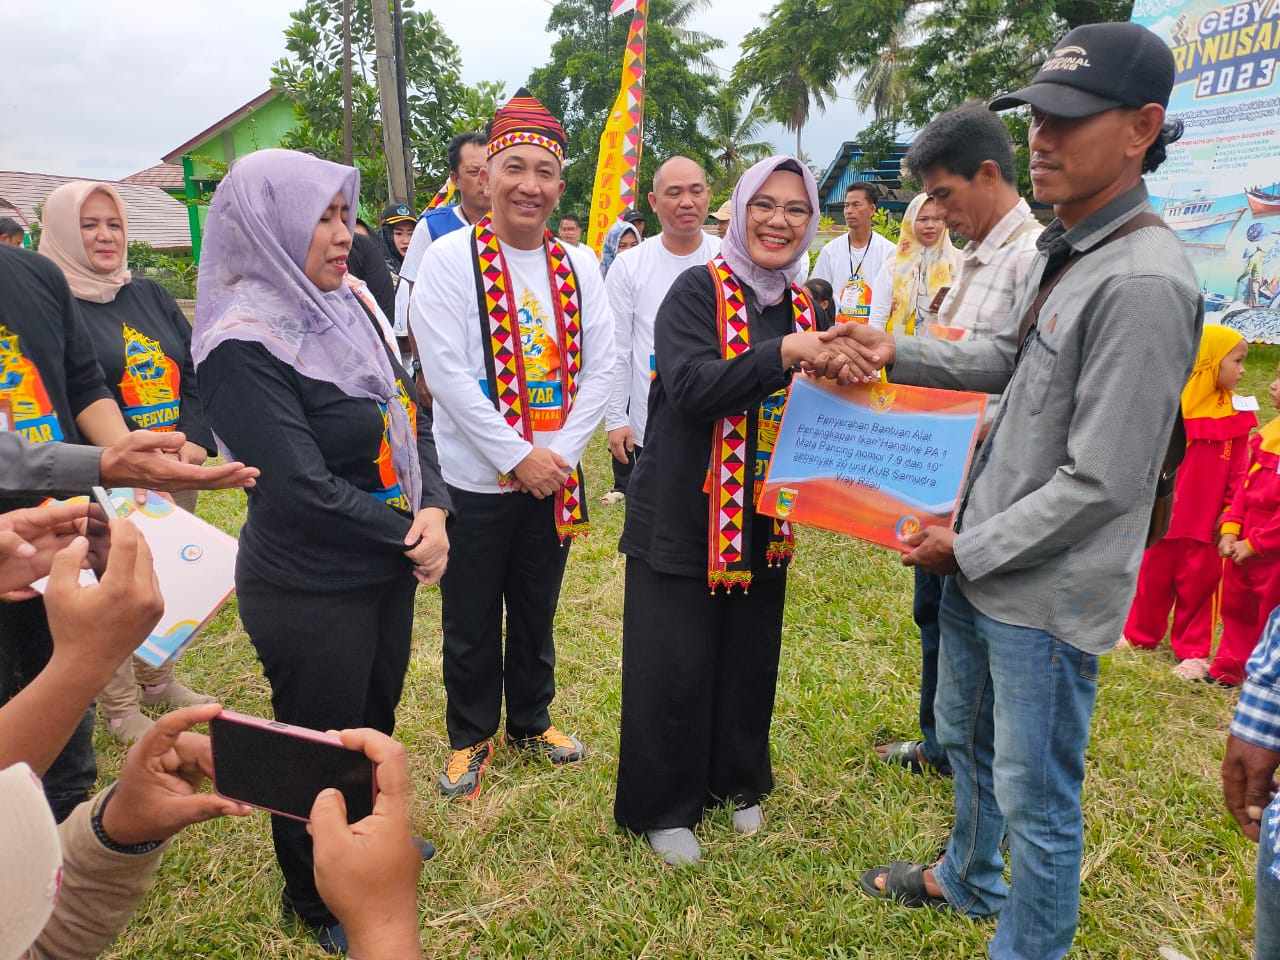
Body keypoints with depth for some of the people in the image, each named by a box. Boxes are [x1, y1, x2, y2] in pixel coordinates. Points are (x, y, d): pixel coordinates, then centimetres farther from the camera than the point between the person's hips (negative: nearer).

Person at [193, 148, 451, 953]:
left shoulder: (348, 306, 2)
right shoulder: (242, 347, -21)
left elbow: (412, 414, 2)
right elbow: (306, 490, -24)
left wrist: (433, 509, -14)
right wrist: (409, 535, -13)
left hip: (388, 569, 7)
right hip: (311, 592, -7)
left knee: (377, 719, 25)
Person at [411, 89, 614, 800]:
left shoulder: (578, 267, 4)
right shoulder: (451, 258, -8)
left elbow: (602, 367, 0)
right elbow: (446, 372, -15)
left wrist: (562, 453, -11)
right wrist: (519, 457, -18)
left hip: (555, 475, 4)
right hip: (476, 477, -3)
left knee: (537, 613, 19)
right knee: (471, 624, 11)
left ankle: (532, 722, 39)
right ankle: (471, 737, 33)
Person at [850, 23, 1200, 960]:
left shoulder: (1143, 282, -23)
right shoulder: (1063, 247, 6)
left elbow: (1101, 484, -23)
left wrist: (970, 549, -14)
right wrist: (897, 352, 7)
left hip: (1047, 589, -9)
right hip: (980, 557, 10)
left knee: (1035, 795, 8)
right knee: (964, 736, 27)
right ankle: (969, 879, 52)